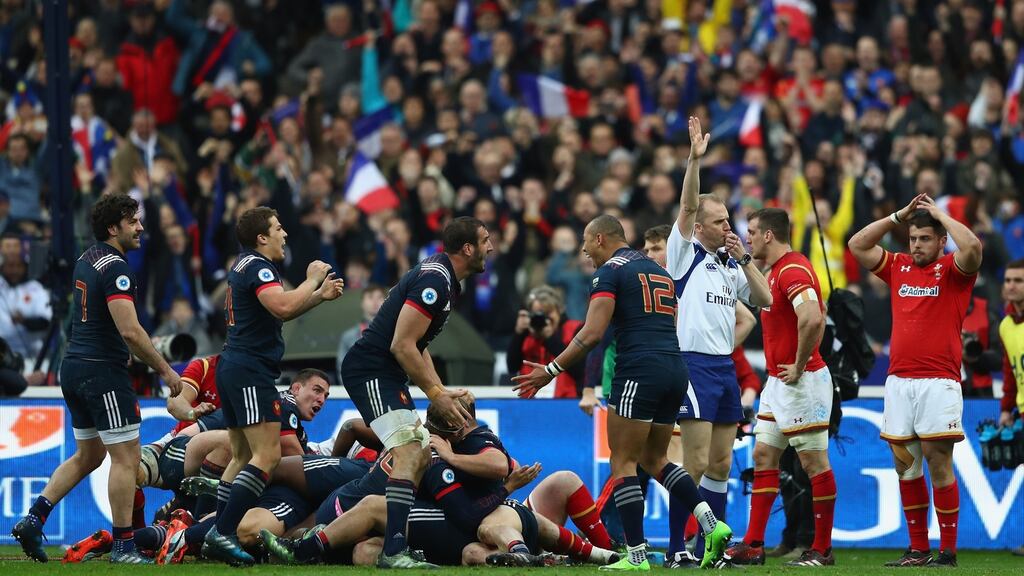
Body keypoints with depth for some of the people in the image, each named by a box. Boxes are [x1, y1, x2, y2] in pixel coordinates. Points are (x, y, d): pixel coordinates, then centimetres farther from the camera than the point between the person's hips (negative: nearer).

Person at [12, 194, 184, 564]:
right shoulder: (114, 268, -17)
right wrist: (165, 369, -16)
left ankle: (32, 520, 11)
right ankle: (123, 546, -2)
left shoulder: (86, 260, 12)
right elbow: (130, 330, -24)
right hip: (103, 371, -9)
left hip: (75, 367, 9)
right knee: (126, 458, -3)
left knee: (88, 456, 19)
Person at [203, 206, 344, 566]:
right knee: (267, 455, -15)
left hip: (233, 370, 11)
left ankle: (216, 537, 11)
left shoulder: (245, 266, 19)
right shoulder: (257, 266, -12)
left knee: (243, 456, 14)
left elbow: (282, 311, 28)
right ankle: (223, 533, -22)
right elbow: (283, 307, -28)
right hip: (251, 372, -11)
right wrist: (313, 280, -13)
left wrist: (321, 295, 18)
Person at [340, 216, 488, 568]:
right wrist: (435, 394, -14)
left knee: (422, 456, 14)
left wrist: (441, 391, 13)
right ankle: (393, 552, -29)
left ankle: (396, 540, 16)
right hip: (371, 371, -11)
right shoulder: (435, 281, -18)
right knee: (409, 453, -21)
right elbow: (402, 345, -21)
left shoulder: (442, 278, 15)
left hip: (388, 376, 11)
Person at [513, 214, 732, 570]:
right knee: (654, 458, 19)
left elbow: (592, 334, -12)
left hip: (639, 371, -8)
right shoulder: (658, 271, 22)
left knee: (623, 461, -1)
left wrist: (550, 370, -7)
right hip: (675, 371, 8)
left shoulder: (610, 271, -3)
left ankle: (637, 555, -5)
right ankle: (711, 525, 3)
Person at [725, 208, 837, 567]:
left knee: (814, 462, -4)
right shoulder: (778, 270, 15)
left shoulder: (792, 271, -18)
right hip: (777, 381, 11)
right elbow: (816, 314, 27)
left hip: (801, 382, -11)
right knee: (763, 456, 9)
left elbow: (812, 319, -34)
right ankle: (753, 545, 10)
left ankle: (822, 549, 1)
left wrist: (799, 366, -22)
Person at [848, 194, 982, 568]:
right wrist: (899, 216, 10)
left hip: (938, 381, -5)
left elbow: (973, 247, -19)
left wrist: (939, 214, -6)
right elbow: (857, 245, 16)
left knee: (938, 464, -7)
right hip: (898, 381, 6)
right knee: (905, 466, 5)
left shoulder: (952, 270, 1)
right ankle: (918, 549, 10)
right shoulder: (898, 268, 16)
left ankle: (947, 551, -4)